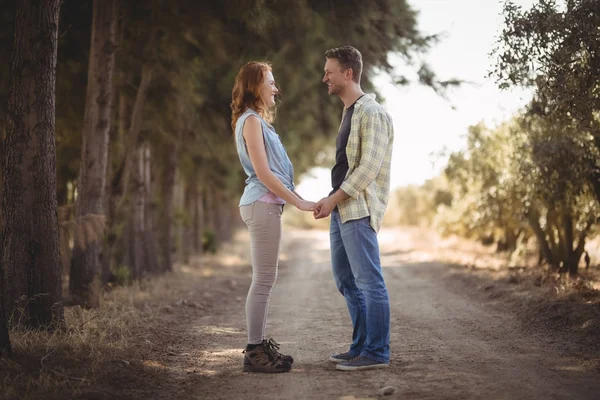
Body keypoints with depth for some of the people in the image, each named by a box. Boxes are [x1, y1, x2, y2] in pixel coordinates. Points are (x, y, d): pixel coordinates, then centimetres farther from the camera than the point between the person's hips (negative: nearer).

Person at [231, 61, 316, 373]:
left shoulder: (257, 120, 20)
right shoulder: (251, 120, -10)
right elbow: (262, 172, -17)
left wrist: (298, 199, 15)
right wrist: (298, 202, -15)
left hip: (266, 205, 10)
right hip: (262, 204, -10)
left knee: (264, 279, 11)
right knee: (263, 279, -8)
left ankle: (259, 346, 16)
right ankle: (255, 352, -5)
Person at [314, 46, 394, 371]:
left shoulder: (371, 113, -11)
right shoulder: (349, 112, 18)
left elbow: (369, 167, -18)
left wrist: (334, 198, -17)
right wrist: (333, 201, 14)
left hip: (359, 209, -10)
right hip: (342, 209, 10)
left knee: (369, 281, -6)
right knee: (345, 280, 13)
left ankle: (377, 352, 0)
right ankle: (361, 346, 21)